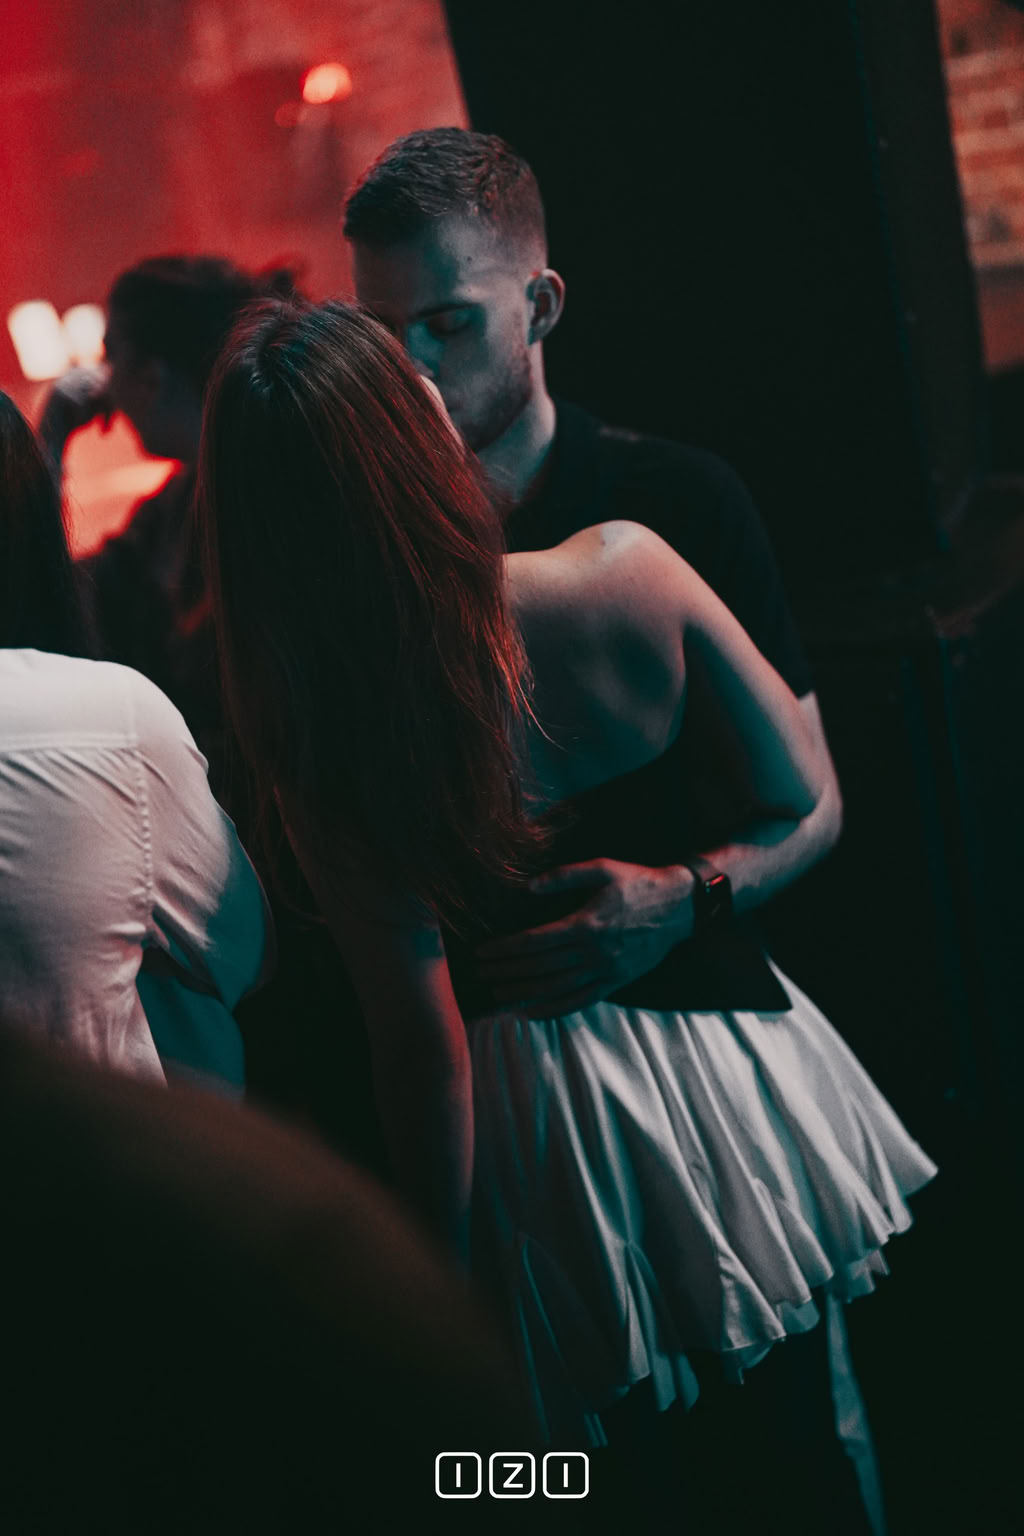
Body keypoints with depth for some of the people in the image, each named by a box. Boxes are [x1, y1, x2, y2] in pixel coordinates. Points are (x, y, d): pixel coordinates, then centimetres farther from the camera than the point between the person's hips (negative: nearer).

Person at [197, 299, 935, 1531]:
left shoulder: (316, 743, -23)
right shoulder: (628, 569, -18)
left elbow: (423, 1041, -18)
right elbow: (802, 798, -8)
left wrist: (444, 1276, -6)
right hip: (732, 1055, 2)